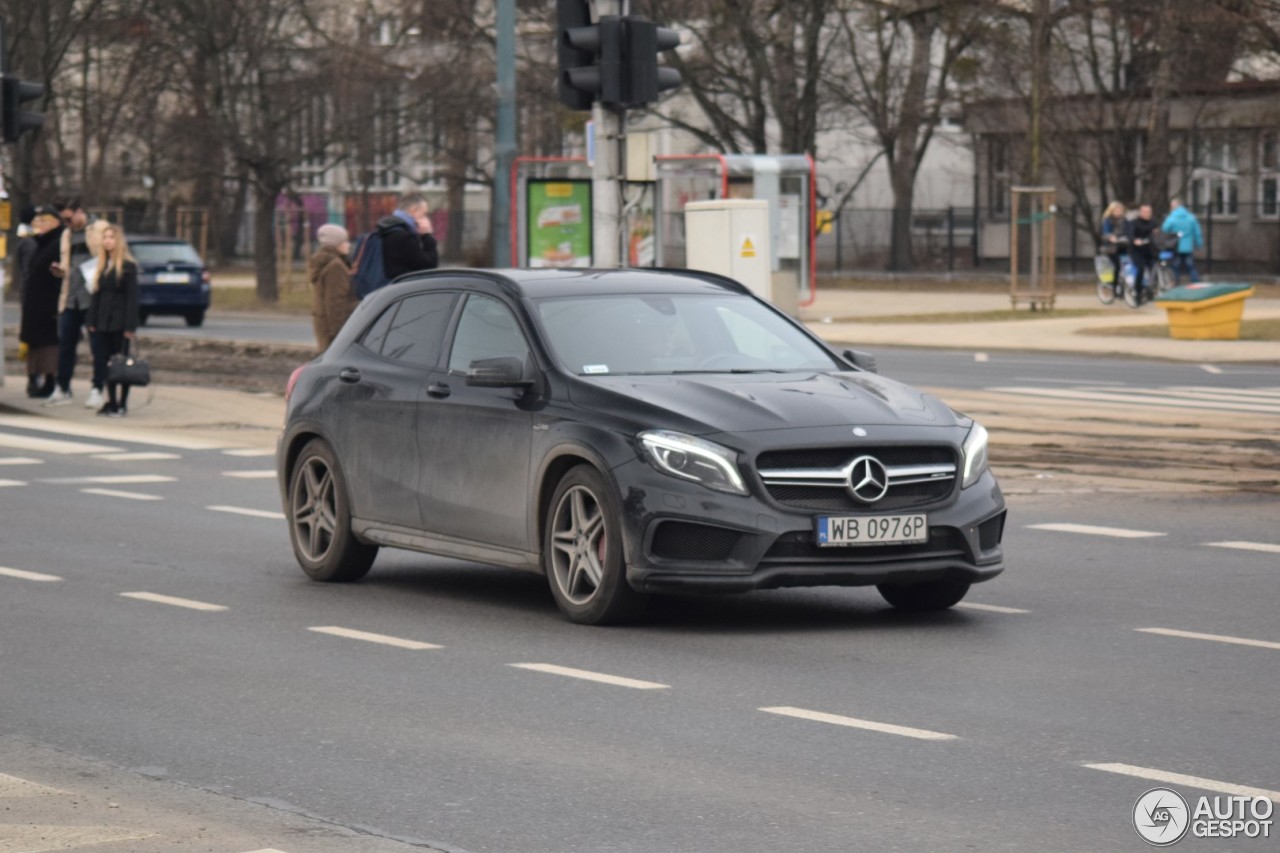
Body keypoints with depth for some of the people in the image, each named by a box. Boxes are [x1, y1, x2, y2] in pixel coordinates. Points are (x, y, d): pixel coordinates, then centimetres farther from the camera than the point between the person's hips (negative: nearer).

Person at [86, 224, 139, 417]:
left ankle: (122, 404, 4)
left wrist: (130, 326, -15)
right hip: (103, 322, 6)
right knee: (105, 363, 5)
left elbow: (132, 297, -10)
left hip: (119, 323, -6)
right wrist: (91, 320, 6)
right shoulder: (102, 266, 13)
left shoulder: (128, 266, -6)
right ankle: (111, 401, 10)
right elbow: (96, 294, 13)